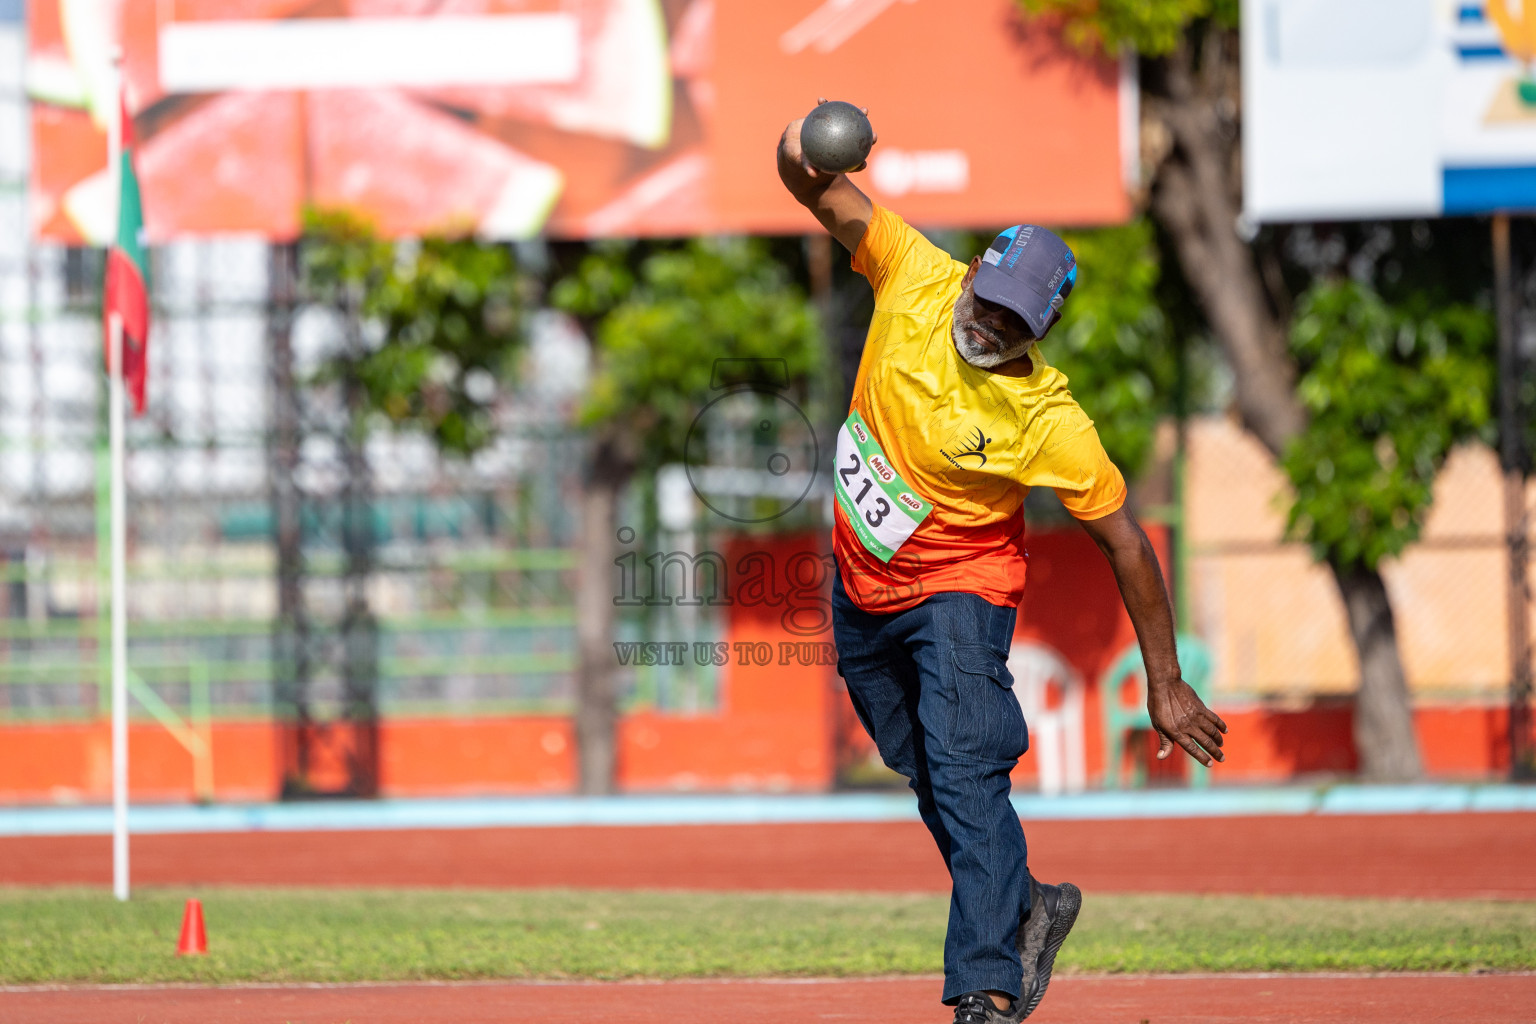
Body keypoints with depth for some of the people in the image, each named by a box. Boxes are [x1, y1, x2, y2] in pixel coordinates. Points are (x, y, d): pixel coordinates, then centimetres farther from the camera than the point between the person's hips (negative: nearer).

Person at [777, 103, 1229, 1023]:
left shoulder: (1051, 422, -26)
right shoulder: (917, 280, -17)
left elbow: (1125, 542, -18)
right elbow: (825, 197, -19)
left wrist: (1165, 684, -16)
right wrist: (803, 159, -46)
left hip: (960, 590, -5)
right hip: (864, 591, 5)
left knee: (967, 779, -21)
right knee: (929, 777, 18)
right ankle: (1026, 910, 40)